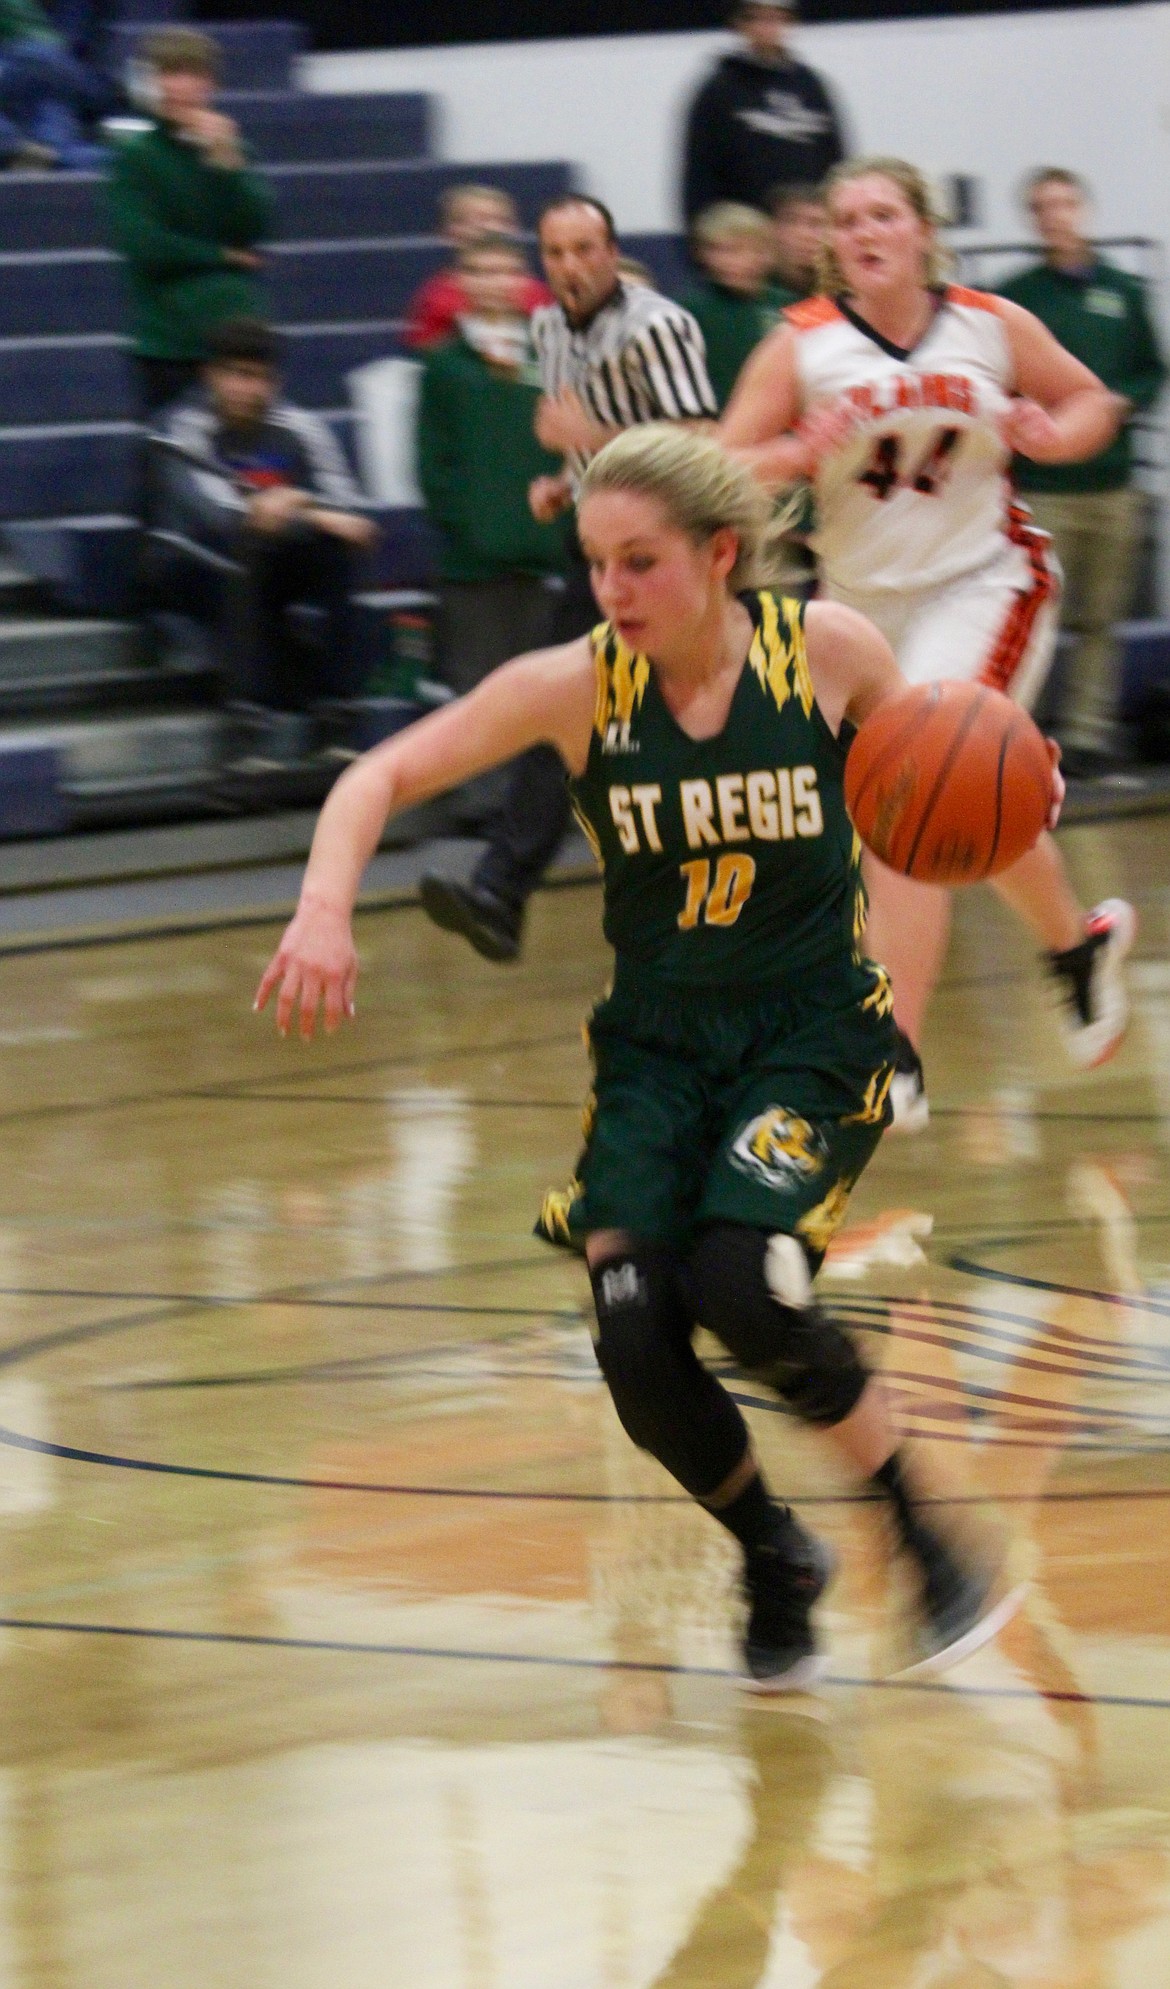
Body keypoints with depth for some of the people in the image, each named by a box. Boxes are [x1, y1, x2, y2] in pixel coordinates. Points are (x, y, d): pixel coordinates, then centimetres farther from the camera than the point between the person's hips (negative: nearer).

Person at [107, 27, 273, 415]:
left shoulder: (231, 150, 10)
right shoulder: (137, 157, -1)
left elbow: (256, 228, -3)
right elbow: (141, 244, -12)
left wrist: (227, 165, -14)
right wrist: (221, 256, -4)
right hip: (169, 343, -3)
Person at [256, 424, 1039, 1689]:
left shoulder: (824, 648, -10)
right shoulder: (573, 686, -10)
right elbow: (381, 778, -3)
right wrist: (324, 912, -20)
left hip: (816, 1028, -2)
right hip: (656, 1043, 2)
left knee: (737, 1280, -27)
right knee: (636, 1341, -15)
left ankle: (925, 1538, -5)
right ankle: (774, 1561, 15)